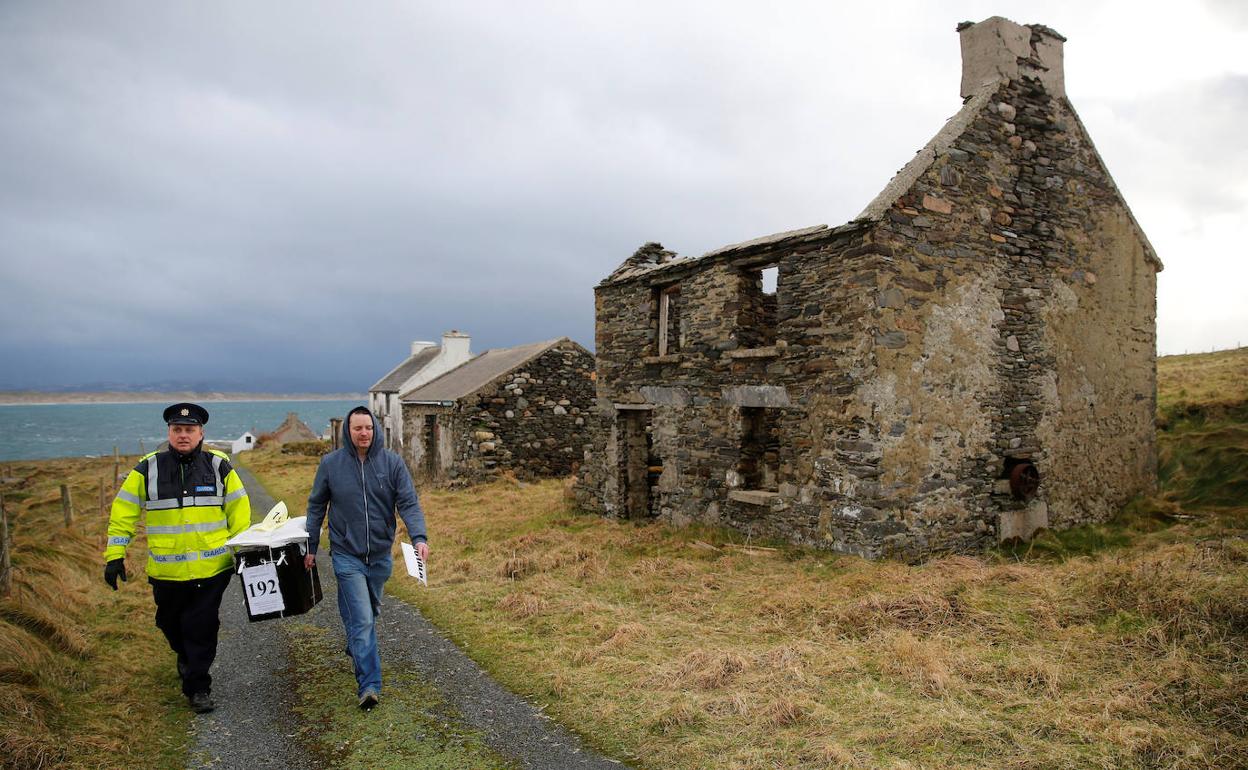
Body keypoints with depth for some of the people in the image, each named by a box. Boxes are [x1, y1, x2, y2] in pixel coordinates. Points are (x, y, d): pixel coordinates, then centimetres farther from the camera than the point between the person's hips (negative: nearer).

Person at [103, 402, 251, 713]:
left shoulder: (218, 466, -1)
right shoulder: (148, 469, 0)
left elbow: (239, 513, 5)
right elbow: (123, 513, 3)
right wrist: (114, 556, -2)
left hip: (212, 568, -2)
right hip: (166, 570, 2)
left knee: (202, 626, 0)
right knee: (170, 623, 18)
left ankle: (198, 687, 14)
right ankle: (185, 656, 49)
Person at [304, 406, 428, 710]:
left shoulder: (392, 462, -6)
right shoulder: (330, 463, -5)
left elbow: (409, 502, -10)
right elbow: (316, 506, 6)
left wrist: (419, 537, -25)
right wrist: (311, 547, 8)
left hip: (380, 554, 3)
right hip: (347, 555, -2)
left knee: (370, 612, 22)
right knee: (362, 619, -11)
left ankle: (356, 648, 49)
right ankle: (369, 684, -6)